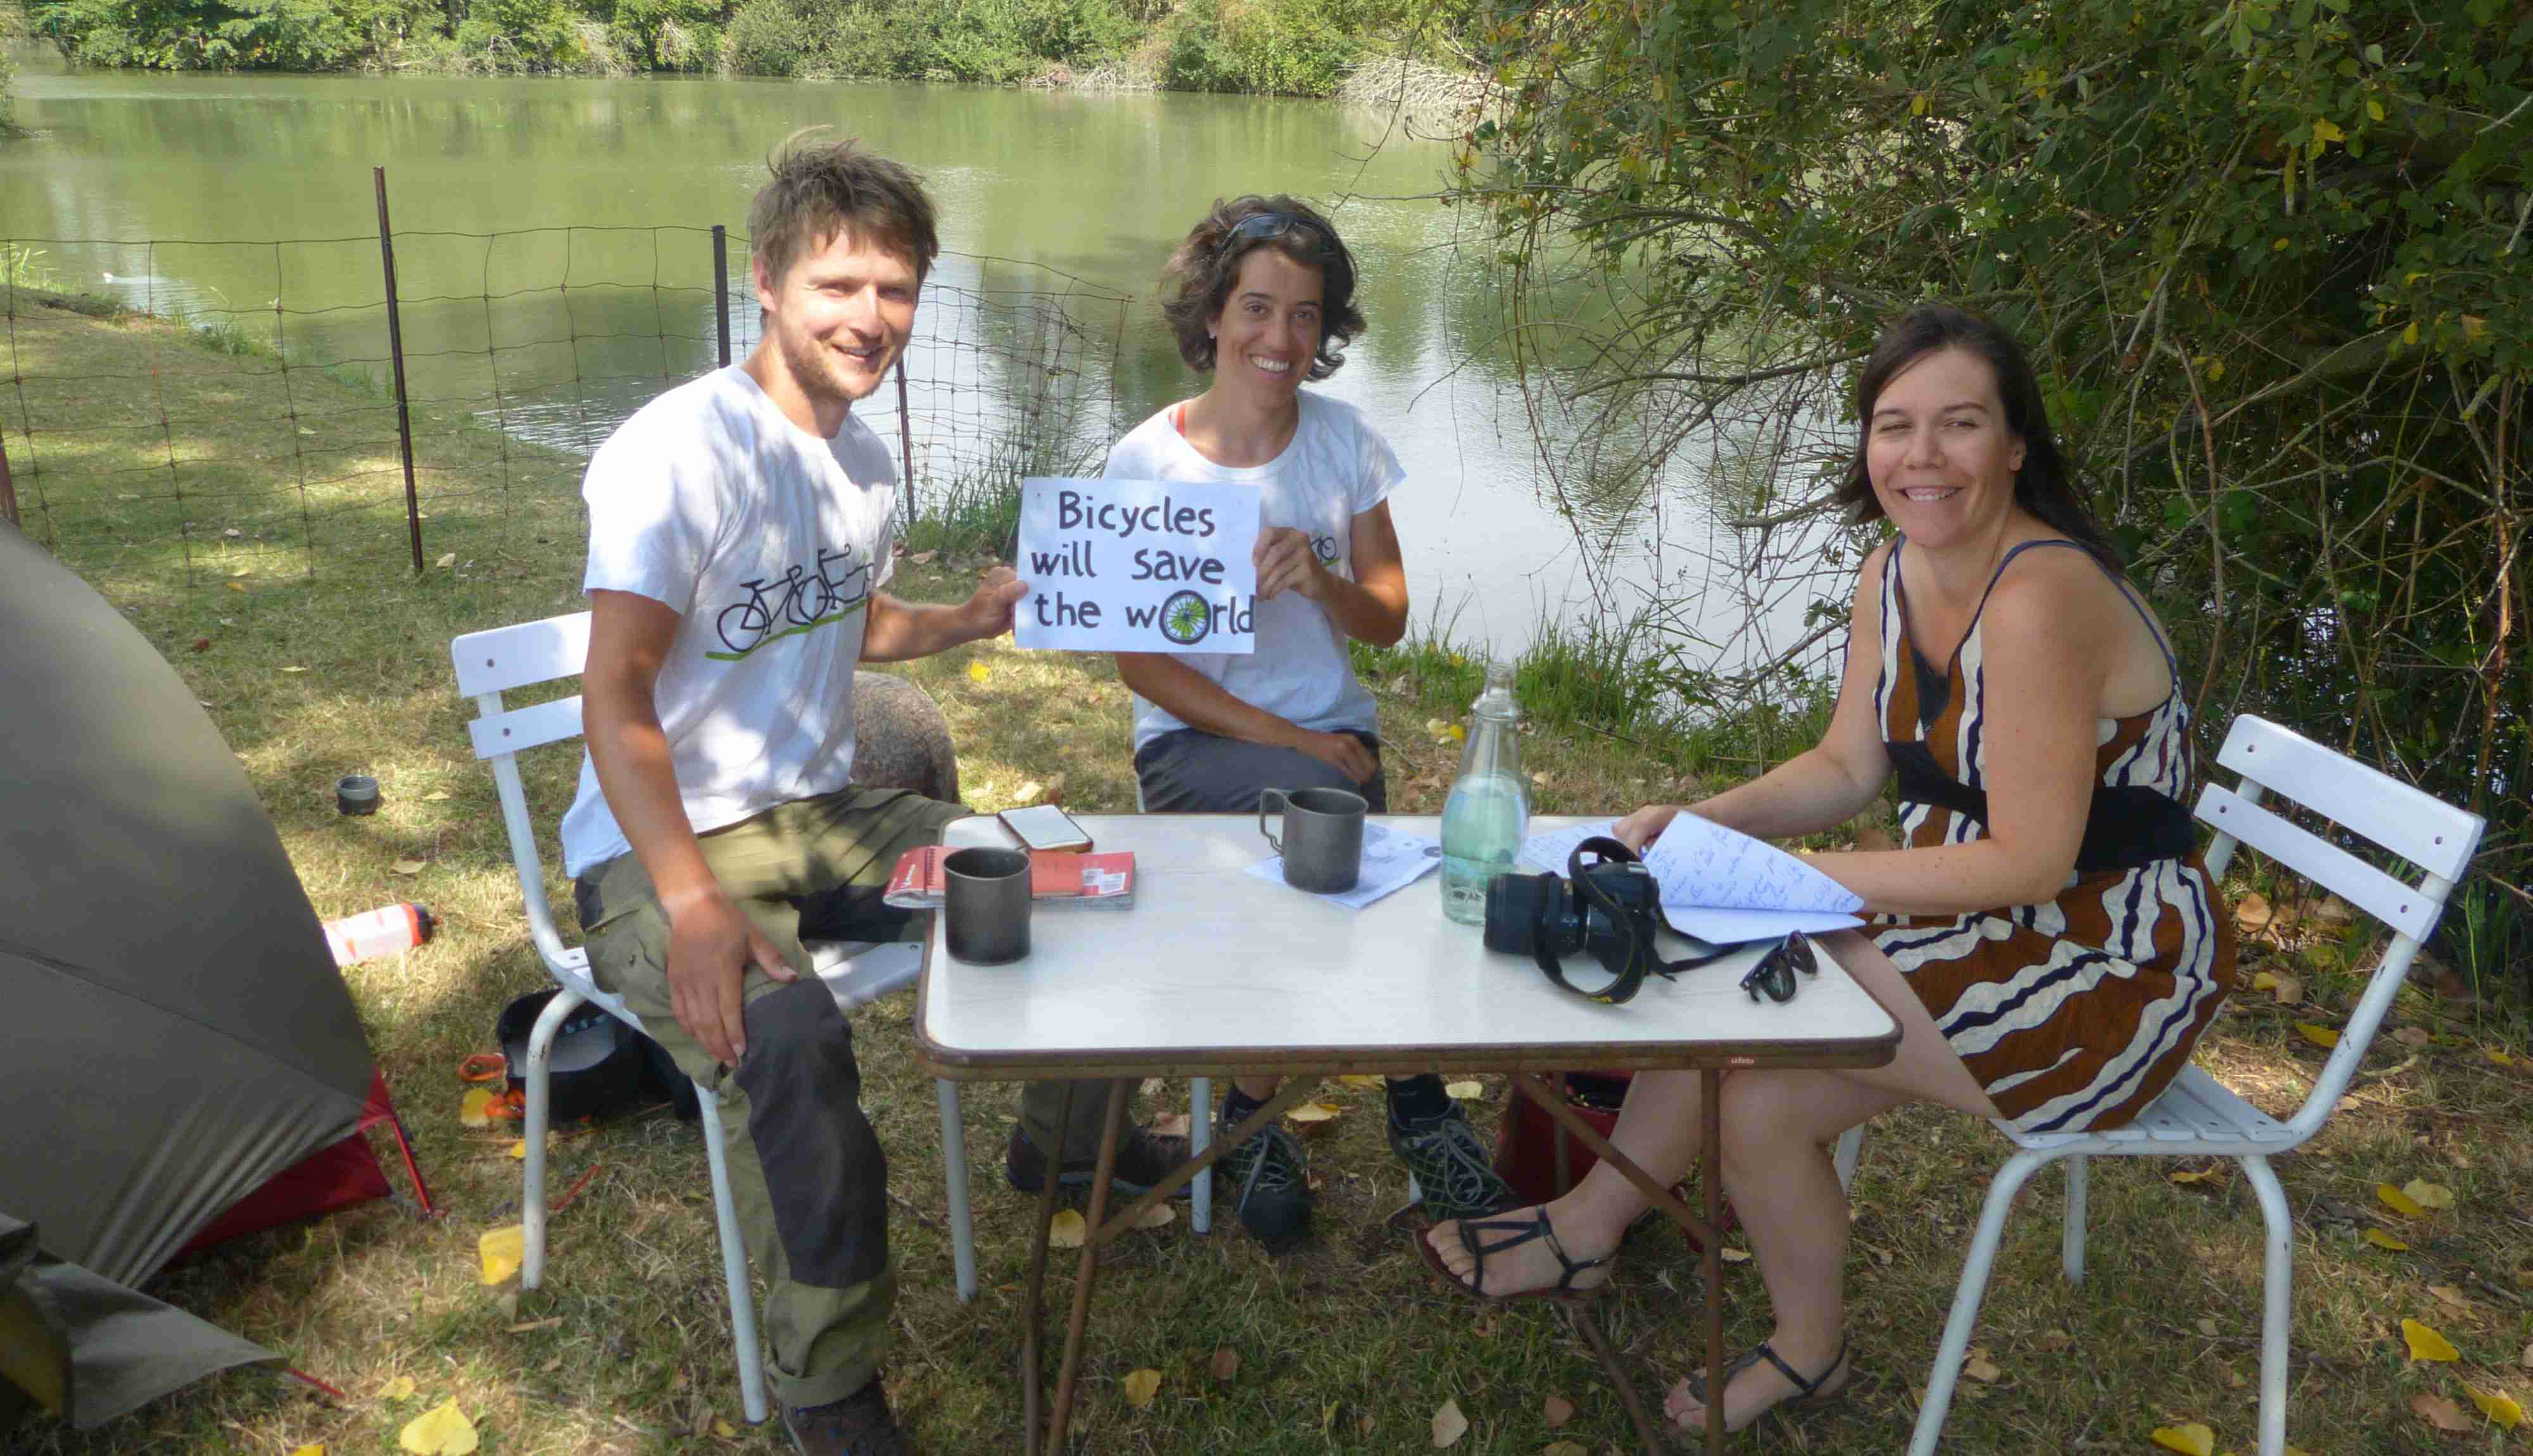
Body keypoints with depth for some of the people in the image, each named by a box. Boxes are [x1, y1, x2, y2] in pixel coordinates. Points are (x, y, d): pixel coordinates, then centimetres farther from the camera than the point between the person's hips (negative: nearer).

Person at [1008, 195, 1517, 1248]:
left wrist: (1321, 580, -21)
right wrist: (1288, 741, -18)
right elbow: (1140, 661, -9)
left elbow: (1387, 623, 3)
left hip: (1332, 732, 3)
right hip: (1193, 740, -3)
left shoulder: (1344, 441, 2)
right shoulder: (1146, 461, -7)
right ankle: (1418, 1103, -13)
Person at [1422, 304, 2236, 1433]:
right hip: (1985, 920, 8)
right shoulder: (1892, 576, 1)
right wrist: (1707, 823, -10)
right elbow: (1847, 768, 7)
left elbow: (2031, 861, -25)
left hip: (2108, 969, -8)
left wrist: (1798, 877, -23)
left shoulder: (2039, 598, -26)